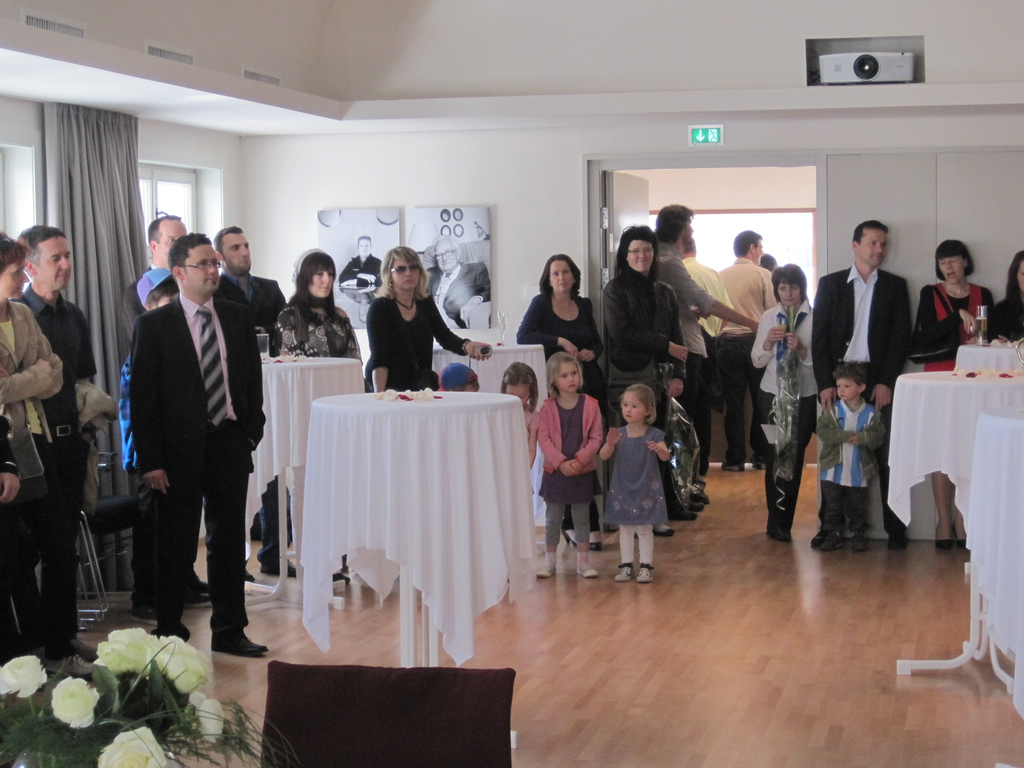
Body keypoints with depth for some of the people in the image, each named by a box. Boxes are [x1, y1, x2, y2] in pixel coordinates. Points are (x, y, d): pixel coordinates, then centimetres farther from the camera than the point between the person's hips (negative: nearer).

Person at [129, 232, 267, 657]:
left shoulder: (237, 317, 7)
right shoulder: (153, 325, -5)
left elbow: (253, 378, 14)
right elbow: (141, 397, -6)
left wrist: (252, 429, 3)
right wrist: (150, 460, -11)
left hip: (230, 442, 4)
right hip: (179, 447, -3)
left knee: (229, 540, 10)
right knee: (176, 544, 5)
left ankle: (229, 630, 21)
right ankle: (169, 633, 17)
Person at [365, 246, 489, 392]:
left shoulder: (426, 303, 7)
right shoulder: (380, 308, -11)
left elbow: (444, 335, -1)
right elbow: (379, 358, -19)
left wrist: (466, 346, -23)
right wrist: (379, 396, -30)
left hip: (421, 387, 5)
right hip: (390, 388, -5)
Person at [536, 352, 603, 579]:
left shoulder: (590, 405, -4)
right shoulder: (548, 408, -4)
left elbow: (596, 438, -4)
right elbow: (543, 439, -7)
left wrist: (579, 460, -15)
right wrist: (560, 462, -17)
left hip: (582, 471, 0)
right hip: (555, 471, 0)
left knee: (581, 516, 9)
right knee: (553, 517, 8)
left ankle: (583, 561, 18)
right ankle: (549, 561, 17)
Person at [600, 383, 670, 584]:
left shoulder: (654, 435, -9)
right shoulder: (619, 434, -3)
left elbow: (665, 456, -23)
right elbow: (603, 456, -12)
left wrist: (659, 449, -46)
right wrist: (610, 444, -34)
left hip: (646, 490, -2)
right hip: (622, 490, 2)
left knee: (645, 529, 5)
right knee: (625, 528, 9)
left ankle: (646, 566, 11)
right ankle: (626, 565, 16)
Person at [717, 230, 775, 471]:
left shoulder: (720, 276, 5)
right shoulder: (763, 275, -3)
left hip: (728, 342, 2)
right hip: (756, 341, -2)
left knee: (733, 403, 4)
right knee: (761, 402, 7)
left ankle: (735, 458, 5)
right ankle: (762, 455, 10)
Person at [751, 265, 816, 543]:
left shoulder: (814, 318, -4)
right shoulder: (769, 318, 7)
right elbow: (757, 361, 9)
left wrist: (802, 350, -22)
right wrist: (768, 343, -10)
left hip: (805, 395, -2)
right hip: (773, 394, 2)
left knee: (794, 457, 0)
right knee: (775, 455, 0)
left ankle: (781, 524, 9)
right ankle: (778, 523, 8)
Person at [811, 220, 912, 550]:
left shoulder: (895, 286, 9)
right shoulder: (830, 284, 8)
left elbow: (901, 337, 3)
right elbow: (819, 337, 4)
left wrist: (886, 382, -7)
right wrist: (825, 383, -5)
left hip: (879, 383, 0)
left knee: (886, 458, -1)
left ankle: (895, 528, 4)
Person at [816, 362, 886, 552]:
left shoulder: (871, 414, -6)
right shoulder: (832, 410, -6)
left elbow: (878, 437, -10)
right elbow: (823, 432, -15)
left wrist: (862, 438, -27)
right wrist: (846, 436, -24)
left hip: (858, 473, -1)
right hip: (833, 472, 1)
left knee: (857, 507, 12)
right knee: (832, 506, 10)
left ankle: (859, 535, 25)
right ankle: (833, 535, 20)